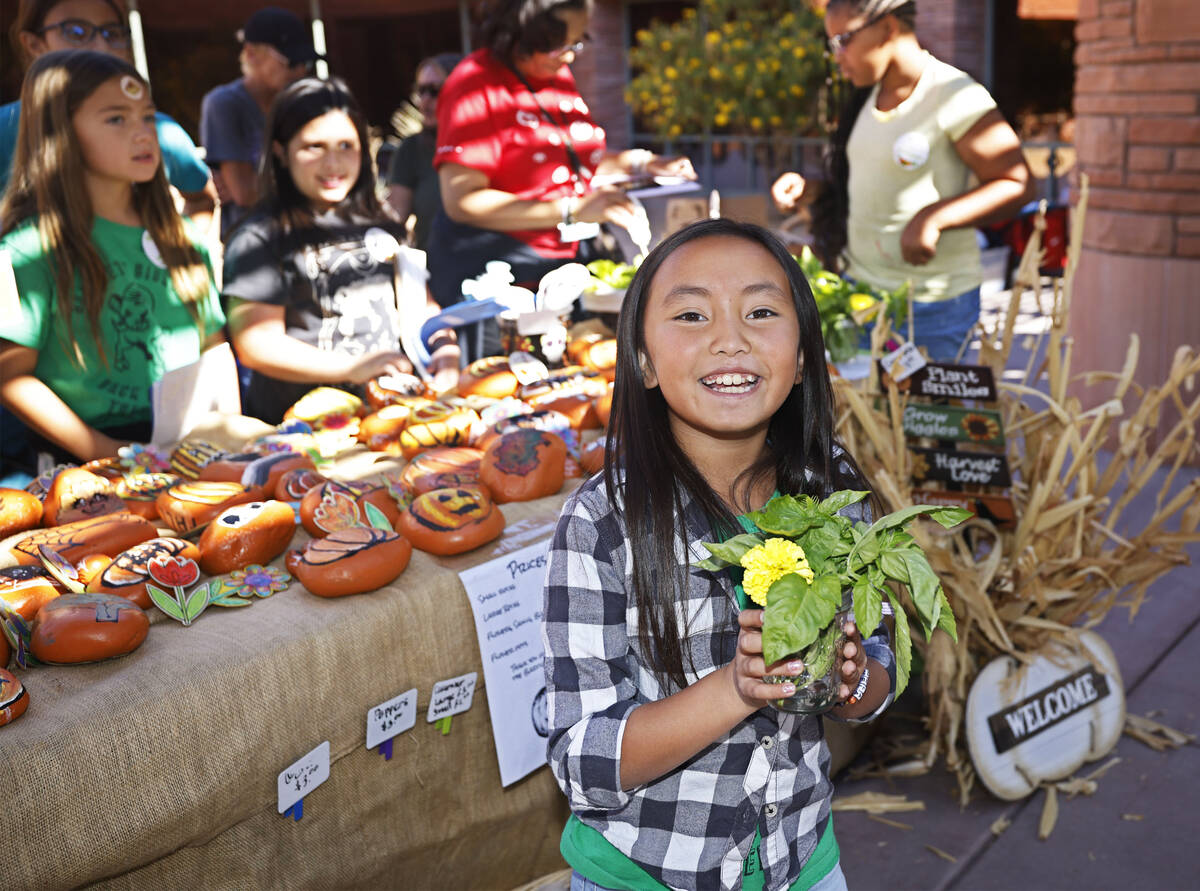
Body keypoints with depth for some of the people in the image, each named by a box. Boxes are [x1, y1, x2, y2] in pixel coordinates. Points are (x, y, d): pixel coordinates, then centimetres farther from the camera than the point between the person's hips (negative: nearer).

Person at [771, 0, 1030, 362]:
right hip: (859, 287, 7)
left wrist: (933, 218, -27)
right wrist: (807, 187, 4)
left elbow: (1014, 184, -15)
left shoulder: (955, 98, -14)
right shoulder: (866, 96, 11)